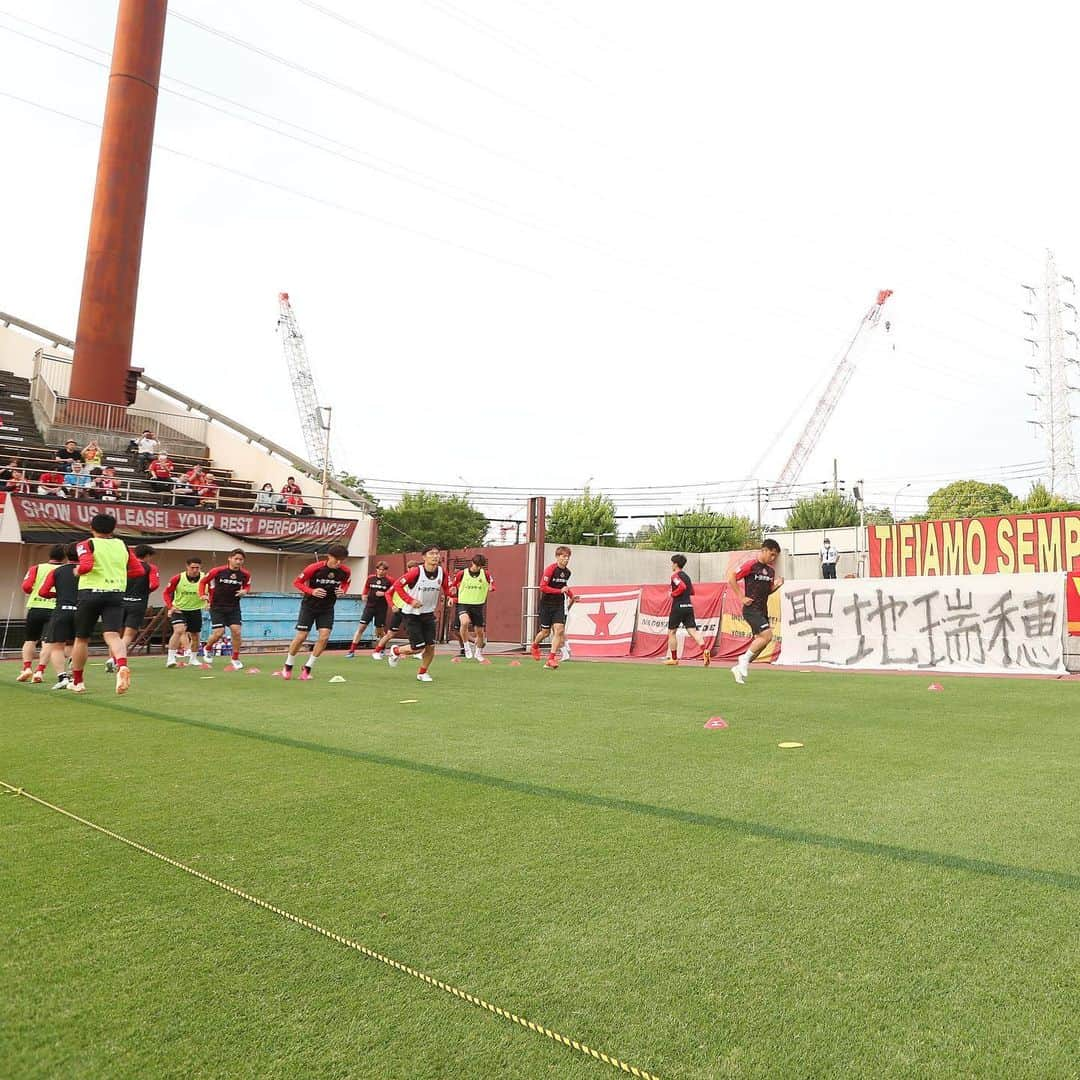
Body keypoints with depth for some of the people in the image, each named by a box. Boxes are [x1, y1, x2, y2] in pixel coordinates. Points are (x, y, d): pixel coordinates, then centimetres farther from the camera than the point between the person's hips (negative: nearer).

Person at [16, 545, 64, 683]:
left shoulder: (36, 568, 7)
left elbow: (26, 586, -3)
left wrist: (34, 592, 17)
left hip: (35, 608, 2)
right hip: (54, 609, -1)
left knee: (30, 640, 17)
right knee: (47, 642, 1)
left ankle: (27, 668, 6)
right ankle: (39, 671, -11)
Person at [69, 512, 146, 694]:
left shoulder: (86, 545, -1)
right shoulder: (122, 545, 10)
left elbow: (86, 566, -19)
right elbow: (138, 570, 10)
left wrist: (77, 571, 2)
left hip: (91, 593, -2)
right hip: (116, 594, 2)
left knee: (81, 639, 13)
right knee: (113, 635, -8)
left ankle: (77, 682, 25)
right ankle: (122, 666, -39)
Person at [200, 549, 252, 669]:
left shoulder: (245, 574, -3)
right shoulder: (218, 571, -11)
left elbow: (247, 585, 17)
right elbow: (203, 581, 3)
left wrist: (245, 591, -5)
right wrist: (203, 594, -9)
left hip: (234, 608, 3)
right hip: (217, 607, -2)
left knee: (236, 631, -8)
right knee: (219, 633, -8)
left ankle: (235, 659, 10)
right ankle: (208, 649, 27)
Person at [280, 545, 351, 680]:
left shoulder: (345, 571, -13)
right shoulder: (315, 568, -22)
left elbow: (346, 583, 11)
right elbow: (297, 582, -10)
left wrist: (343, 591, -12)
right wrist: (312, 591, -26)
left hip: (327, 608, 3)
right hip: (309, 606, -3)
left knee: (324, 637, -11)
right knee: (301, 637, -3)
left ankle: (307, 668, 6)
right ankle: (288, 666, 20)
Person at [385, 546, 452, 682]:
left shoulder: (442, 572, -5)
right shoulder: (416, 572, -19)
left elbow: (445, 587, 12)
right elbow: (397, 585, -15)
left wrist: (448, 597, -10)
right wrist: (410, 600, -24)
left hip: (429, 614, 5)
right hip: (412, 614, -5)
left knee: (431, 646, -1)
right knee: (418, 648, -5)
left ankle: (422, 673, 23)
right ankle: (395, 651, 26)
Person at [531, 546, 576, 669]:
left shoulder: (567, 572, 6)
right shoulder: (550, 569, -14)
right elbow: (543, 587, -20)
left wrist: (571, 596, 12)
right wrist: (560, 591, -24)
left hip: (559, 605, 4)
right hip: (546, 604, -4)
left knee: (559, 630, -11)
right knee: (546, 632, 5)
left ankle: (551, 659, -7)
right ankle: (535, 645, 39)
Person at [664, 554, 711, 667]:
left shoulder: (675, 575, -7)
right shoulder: (686, 576, 18)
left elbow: (682, 586, -24)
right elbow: (692, 591, 25)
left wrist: (673, 594, -11)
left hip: (678, 607, -7)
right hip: (689, 606, 7)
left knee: (671, 632, 8)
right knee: (693, 631, -3)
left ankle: (674, 658, 14)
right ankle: (705, 650, -26)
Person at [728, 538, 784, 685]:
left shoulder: (771, 570, 13)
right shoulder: (751, 564, -10)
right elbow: (731, 578, -11)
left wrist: (777, 585, 2)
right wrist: (741, 598, -13)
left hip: (763, 610, 8)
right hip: (751, 609, -8)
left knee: (760, 641, 7)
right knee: (767, 635, -19)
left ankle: (740, 668, 19)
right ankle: (745, 659, -2)